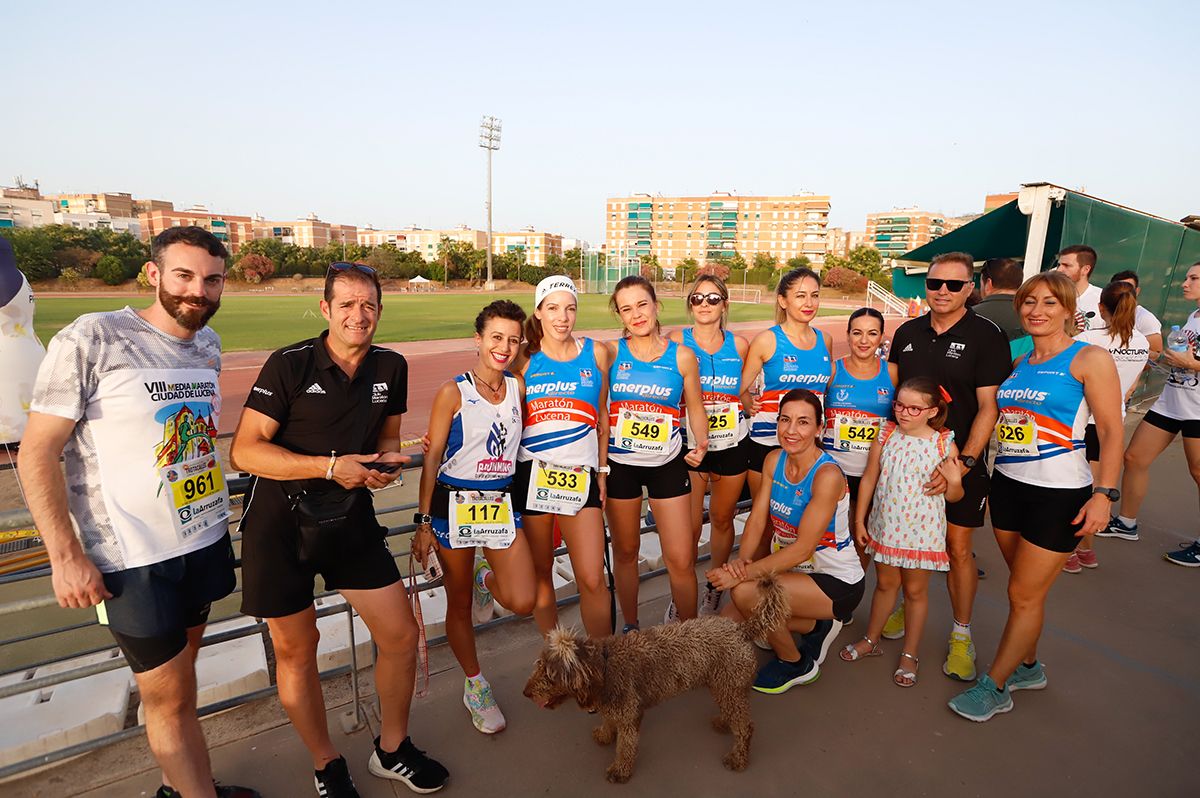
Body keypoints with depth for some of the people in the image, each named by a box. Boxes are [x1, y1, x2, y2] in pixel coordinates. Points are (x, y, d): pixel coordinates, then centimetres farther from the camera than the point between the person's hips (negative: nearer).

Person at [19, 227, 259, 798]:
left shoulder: (209, 345, 5)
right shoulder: (91, 339, -14)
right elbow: (37, 454, -12)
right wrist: (65, 555, -14)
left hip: (206, 541, 6)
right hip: (133, 559, -5)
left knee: (180, 670, 19)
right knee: (169, 697, 7)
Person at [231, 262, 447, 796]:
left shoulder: (391, 367, 0)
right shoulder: (288, 365, -13)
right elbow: (244, 451, -15)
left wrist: (387, 461, -7)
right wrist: (331, 466, -22)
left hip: (350, 518, 4)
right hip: (279, 522, -3)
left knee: (401, 634, 4)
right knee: (296, 647, 10)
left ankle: (392, 750, 30)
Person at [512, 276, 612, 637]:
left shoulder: (595, 353, 6)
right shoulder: (524, 357, 2)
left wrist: (602, 469, 14)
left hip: (580, 475, 0)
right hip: (531, 474, 0)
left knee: (592, 580, -6)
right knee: (540, 573, 11)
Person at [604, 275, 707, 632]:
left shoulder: (682, 357, -3)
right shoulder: (611, 353, -4)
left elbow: (695, 409, 6)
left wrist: (700, 444, -12)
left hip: (668, 465, 0)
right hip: (619, 465, 1)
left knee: (681, 559, -1)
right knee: (625, 551, 15)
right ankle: (630, 627, 36)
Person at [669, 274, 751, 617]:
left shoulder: (739, 345, 3)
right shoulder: (676, 342, -4)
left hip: (732, 445, 3)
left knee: (722, 519, 14)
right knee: (690, 527, -3)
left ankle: (715, 586, 34)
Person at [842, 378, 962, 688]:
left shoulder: (944, 444, -9)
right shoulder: (886, 435, -4)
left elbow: (952, 496, -1)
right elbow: (869, 479, 2)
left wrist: (954, 481, -23)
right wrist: (859, 519, 3)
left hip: (922, 531, -2)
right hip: (886, 526, 2)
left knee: (915, 590, 11)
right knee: (885, 584, 17)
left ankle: (909, 654, 28)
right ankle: (871, 640, 35)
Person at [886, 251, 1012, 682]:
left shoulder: (986, 335, -7)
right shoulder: (908, 332, 6)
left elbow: (989, 407, -11)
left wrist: (965, 461, -19)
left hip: (960, 460, -4)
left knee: (957, 548, 4)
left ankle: (962, 633, 21)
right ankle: (908, 606, 35)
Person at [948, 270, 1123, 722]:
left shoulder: (1089, 359, -7)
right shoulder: (1017, 365, 10)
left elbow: (1111, 432, -11)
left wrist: (1104, 493, -18)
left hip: (1059, 494, -5)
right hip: (1008, 486, 5)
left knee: (1024, 595, 2)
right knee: (1025, 588, 15)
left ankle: (994, 687, 15)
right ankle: (1027, 668, 34)